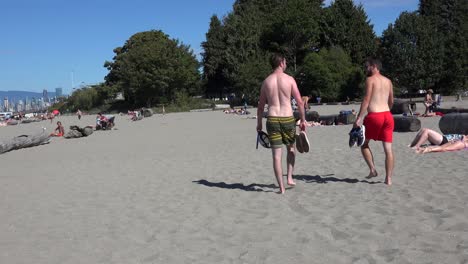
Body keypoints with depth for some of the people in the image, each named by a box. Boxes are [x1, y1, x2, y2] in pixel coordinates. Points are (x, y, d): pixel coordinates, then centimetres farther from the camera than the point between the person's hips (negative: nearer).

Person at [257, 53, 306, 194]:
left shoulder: (266, 81, 6)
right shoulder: (289, 79, -1)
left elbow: (261, 105, 9)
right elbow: (300, 102, -3)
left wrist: (259, 123, 18)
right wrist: (303, 120, 6)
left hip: (272, 119, 1)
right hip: (287, 119, -1)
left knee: (276, 155, 4)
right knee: (291, 149, 23)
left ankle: (281, 187, 5)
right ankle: (289, 178, 16)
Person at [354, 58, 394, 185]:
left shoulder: (370, 79, -3)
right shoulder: (388, 81, 17)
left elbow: (366, 100, -12)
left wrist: (359, 118, -15)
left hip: (374, 116, -6)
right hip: (388, 115, 6)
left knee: (364, 143, 14)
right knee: (388, 148, 3)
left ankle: (373, 170, 5)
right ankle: (388, 178, 4)